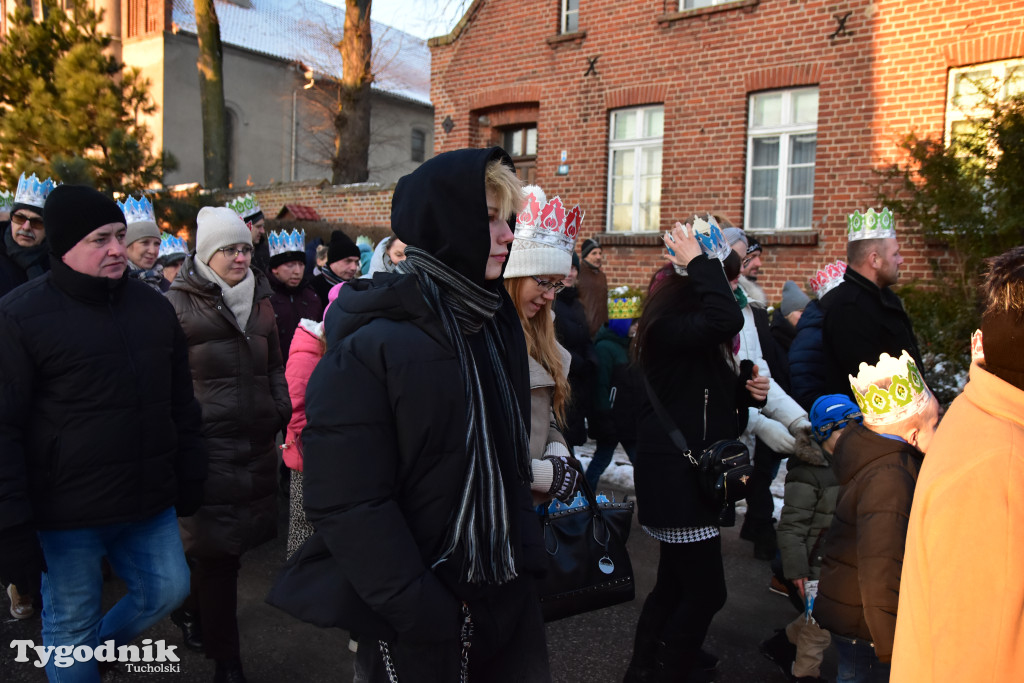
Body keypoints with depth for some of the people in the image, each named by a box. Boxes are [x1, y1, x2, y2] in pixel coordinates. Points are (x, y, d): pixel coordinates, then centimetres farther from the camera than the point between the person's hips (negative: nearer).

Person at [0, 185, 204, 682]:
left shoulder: (154, 307, 6)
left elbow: (181, 404, 13)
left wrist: (189, 480, 15)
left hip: (150, 504, 5)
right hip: (67, 513, -5)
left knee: (167, 589, 16)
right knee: (71, 625, 11)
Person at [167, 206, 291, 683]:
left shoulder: (259, 300, 14)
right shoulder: (178, 304, -3)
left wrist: (282, 414, 12)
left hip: (257, 443, 6)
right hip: (207, 443, -5)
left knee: (221, 546, 14)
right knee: (217, 549, 1)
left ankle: (191, 608, 42)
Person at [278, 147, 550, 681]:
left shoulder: (496, 321, 3)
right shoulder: (367, 346, -20)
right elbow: (347, 504, -22)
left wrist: (526, 555, 9)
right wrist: (425, 619, -20)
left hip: (508, 593, 7)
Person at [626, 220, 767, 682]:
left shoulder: (698, 334, 12)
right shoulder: (667, 328, -19)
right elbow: (726, 319, -39)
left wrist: (746, 388, 3)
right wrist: (699, 263, -26)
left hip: (693, 470, 11)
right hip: (674, 475, -11)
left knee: (677, 579, 21)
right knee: (705, 591, -4)